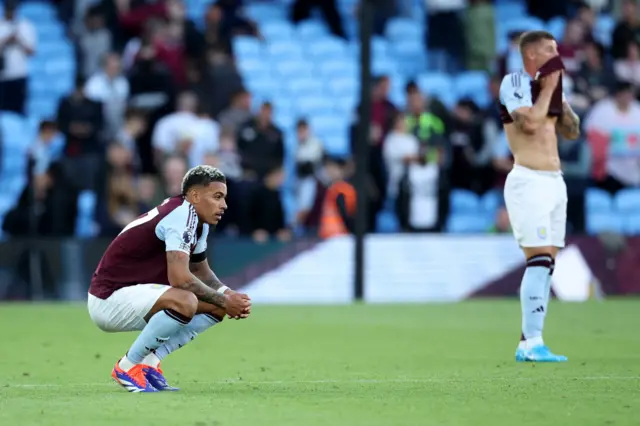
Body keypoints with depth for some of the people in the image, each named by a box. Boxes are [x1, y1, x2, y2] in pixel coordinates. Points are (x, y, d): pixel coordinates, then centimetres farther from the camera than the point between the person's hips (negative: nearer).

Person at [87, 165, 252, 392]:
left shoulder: (197, 221, 10)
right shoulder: (182, 214, -20)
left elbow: (202, 272, 21)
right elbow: (179, 278, -29)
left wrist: (228, 295, 0)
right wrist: (223, 300, -17)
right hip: (109, 299, -10)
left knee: (216, 307, 6)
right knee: (184, 302, -34)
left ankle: (150, 362, 4)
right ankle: (128, 367, -15)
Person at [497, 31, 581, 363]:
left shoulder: (547, 86, 18)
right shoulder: (514, 82, -6)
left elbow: (572, 131, 16)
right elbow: (530, 123, -21)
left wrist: (558, 94, 6)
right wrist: (548, 88, -8)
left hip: (554, 182, 9)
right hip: (528, 182, -9)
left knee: (546, 264, 6)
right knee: (539, 260, -16)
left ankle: (527, 345, 9)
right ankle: (532, 344, -18)